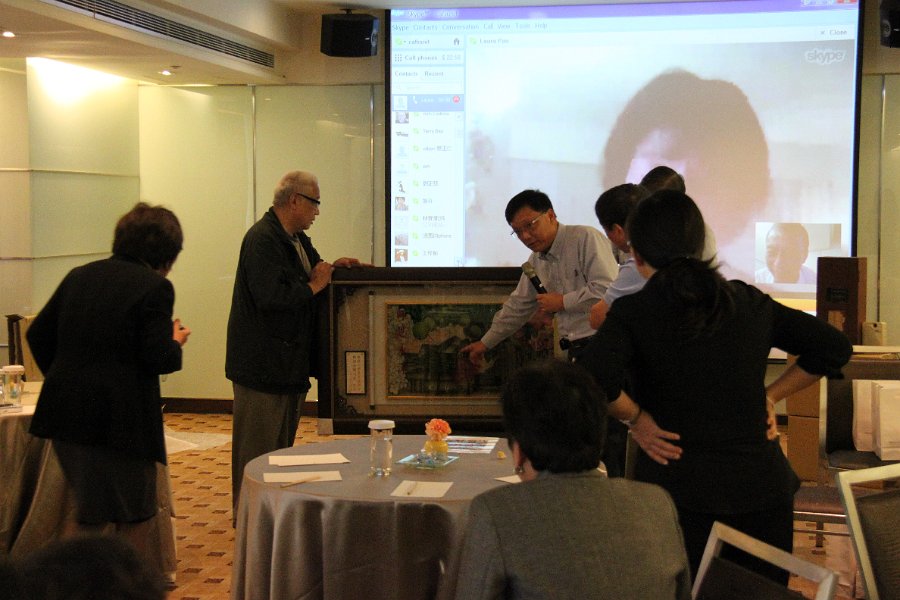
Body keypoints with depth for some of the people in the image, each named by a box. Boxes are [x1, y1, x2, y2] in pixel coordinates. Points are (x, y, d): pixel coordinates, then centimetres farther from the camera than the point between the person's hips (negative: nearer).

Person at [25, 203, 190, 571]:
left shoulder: (79, 276, 10)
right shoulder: (155, 287, -11)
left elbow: (38, 334, 12)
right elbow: (157, 359, -17)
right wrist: (176, 341, 4)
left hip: (66, 412, 7)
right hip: (118, 417, -7)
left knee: (91, 514, 23)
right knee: (135, 516, 10)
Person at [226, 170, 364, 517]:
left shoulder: (297, 238, 11)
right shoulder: (262, 239, -19)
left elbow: (308, 273, 23)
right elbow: (271, 297, -29)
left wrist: (331, 268, 3)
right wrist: (313, 286, -17)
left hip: (290, 358, 10)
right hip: (263, 364, -10)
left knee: (282, 442, 19)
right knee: (258, 447, 0)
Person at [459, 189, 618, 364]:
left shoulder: (586, 238, -7)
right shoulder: (536, 261, 17)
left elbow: (607, 289, -17)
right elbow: (518, 306, 29)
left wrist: (563, 302, -8)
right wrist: (485, 343, 34)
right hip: (575, 350, 7)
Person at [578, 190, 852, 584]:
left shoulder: (632, 312, -7)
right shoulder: (750, 301, 6)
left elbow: (591, 382, -24)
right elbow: (835, 347, 11)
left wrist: (635, 417, -7)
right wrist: (770, 396, 12)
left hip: (678, 489, -3)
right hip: (763, 483, 4)